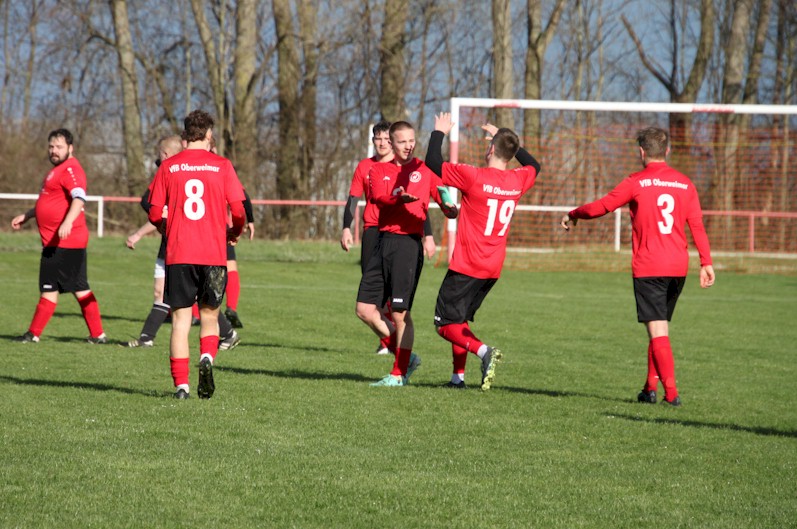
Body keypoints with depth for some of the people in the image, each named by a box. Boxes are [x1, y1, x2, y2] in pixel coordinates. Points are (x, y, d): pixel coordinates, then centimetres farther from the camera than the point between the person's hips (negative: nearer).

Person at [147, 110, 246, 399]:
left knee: (180, 319, 4)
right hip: (213, 254, 0)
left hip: (178, 255, 0)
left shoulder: (168, 167, 3)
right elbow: (239, 210, -3)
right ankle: (207, 357, -15)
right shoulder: (222, 166, 1)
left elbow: (154, 213, 3)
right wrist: (234, 233, 18)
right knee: (209, 315, 13)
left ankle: (181, 384, -4)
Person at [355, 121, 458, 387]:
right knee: (365, 309, 2)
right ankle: (406, 356, 16)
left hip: (408, 243, -5)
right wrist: (399, 197, -29)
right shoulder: (378, 170, 12)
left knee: (400, 312, -8)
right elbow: (378, 197, -9)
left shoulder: (425, 170, 5)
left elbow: (443, 200, 2)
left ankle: (399, 373, 3)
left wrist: (449, 208, -22)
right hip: (383, 242, 5)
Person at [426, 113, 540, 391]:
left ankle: (484, 351, -25)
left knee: (446, 325, -3)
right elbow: (533, 165, 28)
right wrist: (505, 138, 32)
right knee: (459, 319, 21)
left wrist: (439, 132, 6)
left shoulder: (474, 177, -16)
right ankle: (458, 376, 17)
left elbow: (433, 162, -10)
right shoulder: (518, 180, 3)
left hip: (466, 268, -7)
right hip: (493, 269, 7)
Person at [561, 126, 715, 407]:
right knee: (660, 327, 17)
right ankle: (651, 386, 21)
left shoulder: (637, 183, -4)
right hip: (678, 267, 4)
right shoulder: (684, 183, 7)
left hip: (648, 267, -4)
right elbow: (697, 225, 2)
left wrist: (572, 215, 17)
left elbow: (600, 207, 0)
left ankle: (671, 391, -12)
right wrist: (706, 263, 3)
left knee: (657, 329, -5)